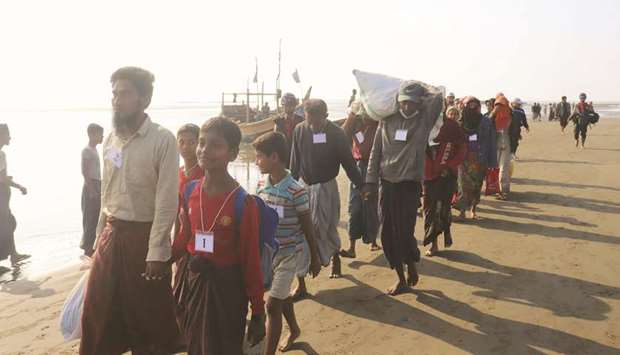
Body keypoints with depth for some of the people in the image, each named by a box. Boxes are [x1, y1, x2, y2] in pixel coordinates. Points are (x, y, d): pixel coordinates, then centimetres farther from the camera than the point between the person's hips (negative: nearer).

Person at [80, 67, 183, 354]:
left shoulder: (163, 140, -13)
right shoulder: (110, 139, 6)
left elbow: (166, 202, -15)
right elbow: (106, 194, 12)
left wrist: (156, 252, -16)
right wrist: (100, 235, 12)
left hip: (144, 235, -6)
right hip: (111, 234, 6)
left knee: (148, 315, 10)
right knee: (98, 314, 15)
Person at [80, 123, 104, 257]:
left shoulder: (94, 150, 15)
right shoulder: (87, 150, -12)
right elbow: (84, 172, -17)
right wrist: (91, 190, -21)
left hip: (96, 185, 9)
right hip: (90, 187, -9)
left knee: (95, 218, 13)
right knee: (89, 219, -4)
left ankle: (90, 247, 22)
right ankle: (87, 248, 2)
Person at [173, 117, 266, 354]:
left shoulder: (244, 203, -17)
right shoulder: (190, 192, -2)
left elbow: (251, 260, -14)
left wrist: (258, 314, -9)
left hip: (225, 287, -5)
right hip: (190, 281, 5)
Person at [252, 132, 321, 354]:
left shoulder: (296, 190, -20)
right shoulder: (261, 184, -3)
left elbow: (307, 226, -10)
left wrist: (315, 258, -2)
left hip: (288, 253, -6)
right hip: (267, 250, 6)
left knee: (272, 304, -7)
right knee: (283, 295, 25)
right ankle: (294, 330, 50)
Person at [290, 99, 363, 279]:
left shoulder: (336, 133, -12)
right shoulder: (299, 130, -5)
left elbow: (348, 162, -7)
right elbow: (295, 161, 4)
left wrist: (361, 186, -5)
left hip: (327, 186, -3)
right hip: (305, 186, 3)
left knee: (327, 226, -1)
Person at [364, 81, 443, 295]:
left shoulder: (425, 119, -2)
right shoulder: (388, 119, 4)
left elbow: (438, 96, -18)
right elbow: (376, 152, 7)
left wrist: (420, 86, 0)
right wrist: (370, 181, 4)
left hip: (410, 184, -3)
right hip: (387, 183, 3)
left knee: (404, 232, -7)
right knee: (387, 233, 6)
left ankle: (411, 267, 25)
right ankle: (401, 278, 23)